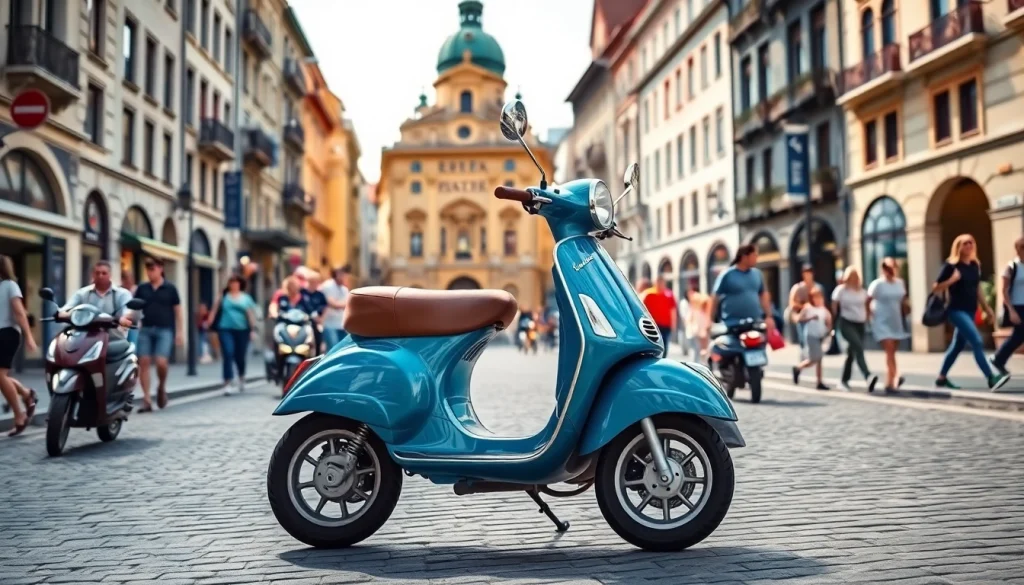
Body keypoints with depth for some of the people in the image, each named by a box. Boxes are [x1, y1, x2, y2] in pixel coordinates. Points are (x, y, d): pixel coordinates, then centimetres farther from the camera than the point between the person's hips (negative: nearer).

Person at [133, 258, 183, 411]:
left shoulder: (170, 288, 4)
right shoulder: (142, 288, 10)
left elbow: (178, 311, 5)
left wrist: (179, 332, 0)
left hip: (164, 330, -2)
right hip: (146, 330, 3)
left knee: (161, 362, -15)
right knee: (144, 363, -3)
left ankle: (161, 387, 16)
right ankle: (146, 400, 2)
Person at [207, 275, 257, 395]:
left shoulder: (246, 298, 9)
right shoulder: (223, 296, 7)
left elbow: (251, 314, 6)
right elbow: (215, 310, 8)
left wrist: (253, 329, -1)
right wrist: (209, 323, 1)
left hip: (242, 330, 1)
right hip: (226, 329, -1)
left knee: (240, 357, 9)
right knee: (228, 356, -12)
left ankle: (242, 377, 37)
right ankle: (228, 383, -12)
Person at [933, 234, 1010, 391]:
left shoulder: (975, 265, 10)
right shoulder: (951, 266, -10)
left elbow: (977, 290, 19)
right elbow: (935, 288, -8)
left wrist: (987, 308, 17)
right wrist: (951, 280, -22)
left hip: (970, 311, 8)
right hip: (957, 311, -8)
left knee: (958, 345, 13)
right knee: (976, 341, -18)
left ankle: (941, 378, 25)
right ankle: (991, 378, -20)